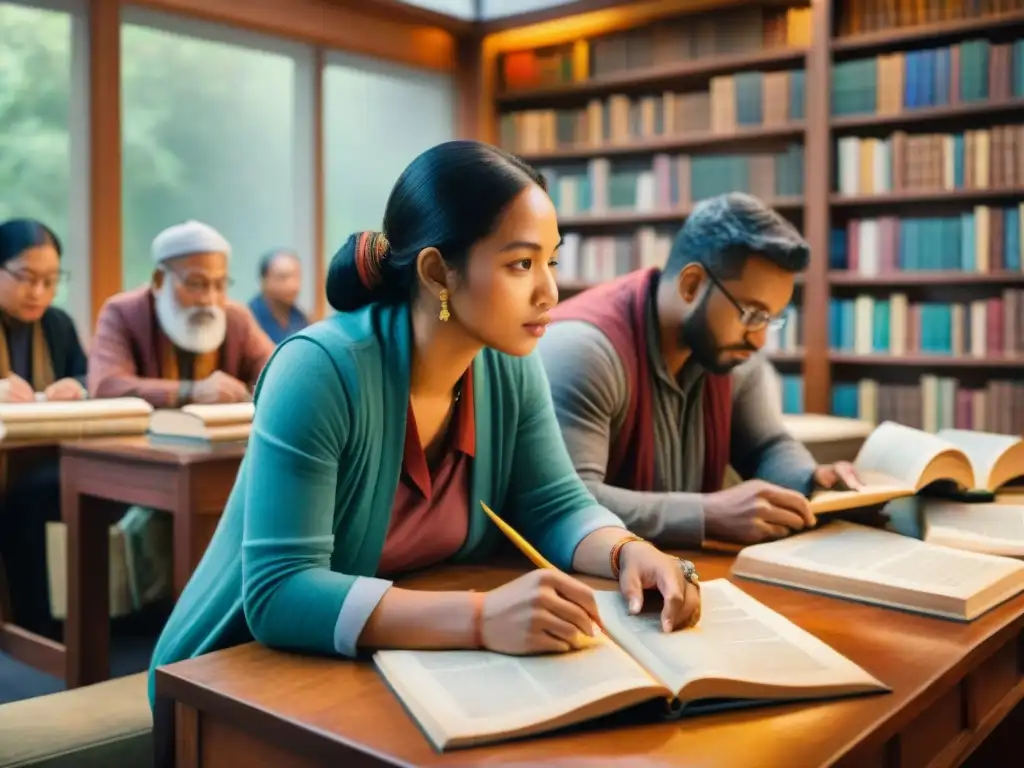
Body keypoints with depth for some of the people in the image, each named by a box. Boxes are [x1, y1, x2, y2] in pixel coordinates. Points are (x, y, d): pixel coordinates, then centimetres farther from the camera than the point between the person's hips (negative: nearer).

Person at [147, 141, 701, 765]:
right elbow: (276, 595, -31)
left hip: (397, 674, 5)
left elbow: (557, 508, -2)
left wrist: (630, 551, -24)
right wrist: (480, 618, -41)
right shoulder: (319, 370, -26)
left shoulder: (511, 367, -7)